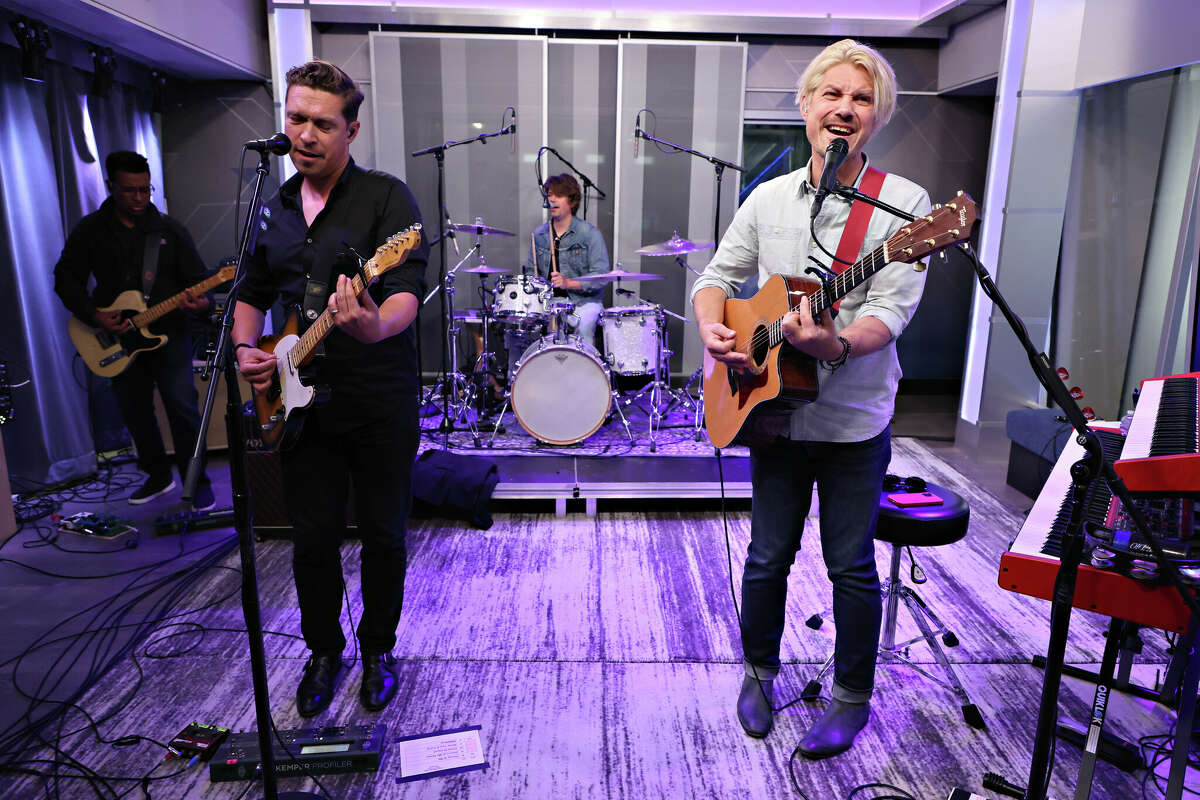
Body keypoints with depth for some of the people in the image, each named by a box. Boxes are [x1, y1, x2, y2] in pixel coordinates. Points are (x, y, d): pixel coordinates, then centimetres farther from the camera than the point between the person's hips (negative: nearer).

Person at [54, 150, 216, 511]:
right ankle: (158, 476, 29)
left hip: (168, 334, -2)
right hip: (117, 339, 3)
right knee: (134, 412, 11)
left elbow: (197, 279, 0)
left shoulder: (170, 230, 2)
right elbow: (66, 278, 6)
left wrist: (199, 301, -23)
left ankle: (198, 482, 3)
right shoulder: (90, 230, 4)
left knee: (182, 408, -9)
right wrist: (94, 315, -10)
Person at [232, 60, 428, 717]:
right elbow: (253, 293, 22)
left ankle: (378, 650, 30)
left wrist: (376, 325, -41)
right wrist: (245, 349, 3)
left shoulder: (386, 197, -6)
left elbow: (408, 289, -20)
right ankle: (323, 650, 33)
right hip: (298, 399, 4)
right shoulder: (272, 210, 12)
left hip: (380, 404, -4)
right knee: (313, 537, 11)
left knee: (383, 536, 8)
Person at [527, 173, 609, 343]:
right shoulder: (539, 235, 10)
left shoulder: (589, 233, -5)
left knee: (583, 326, -34)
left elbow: (601, 277, -12)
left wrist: (568, 283, -24)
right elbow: (532, 271, 20)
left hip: (584, 301, -4)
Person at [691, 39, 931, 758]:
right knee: (768, 557, 15)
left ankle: (853, 696, 32)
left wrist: (836, 344, -36)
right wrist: (713, 329, -10)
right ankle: (760, 671, 38)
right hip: (775, 409, 3)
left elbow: (892, 309, -16)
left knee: (851, 565, 10)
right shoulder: (769, 198, 5)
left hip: (856, 421, -3)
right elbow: (719, 275, 11)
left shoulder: (904, 203, -7)